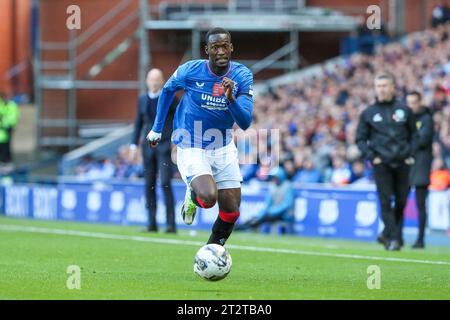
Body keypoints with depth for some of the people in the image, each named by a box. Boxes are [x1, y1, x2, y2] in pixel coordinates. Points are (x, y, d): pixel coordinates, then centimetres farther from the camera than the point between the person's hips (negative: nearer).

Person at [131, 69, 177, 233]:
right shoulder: (142, 100, 12)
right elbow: (138, 123, 16)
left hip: (165, 146, -5)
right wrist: (134, 145, 10)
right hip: (148, 147, 5)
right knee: (149, 185, 4)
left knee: (165, 183, -14)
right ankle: (152, 223, 9)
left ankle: (171, 224, -14)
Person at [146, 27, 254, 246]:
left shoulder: (242, 76, -11)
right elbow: (167, 90, 7)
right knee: (208, 197, -27)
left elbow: (245, 123, -17)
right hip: (191, 148, -3)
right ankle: (192, 195, 10)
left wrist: (231, 99, -35)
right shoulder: (190, 71, -15)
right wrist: (157, 128, 12)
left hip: (223, 148, 3)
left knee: (232, 211, 1)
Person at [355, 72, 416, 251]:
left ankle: (388, 234, 20)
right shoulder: (368, 113, 6)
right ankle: (393, 238, -7)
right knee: (386, 201, -8)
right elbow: (360, 139, 8)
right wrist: (371, 156, -5)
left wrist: (411, 154, 3)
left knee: (401, 201, 4)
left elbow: (414, 134, 15)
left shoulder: (404, 110, 8)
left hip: (402, 163, 2)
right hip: (381, 163, -2)